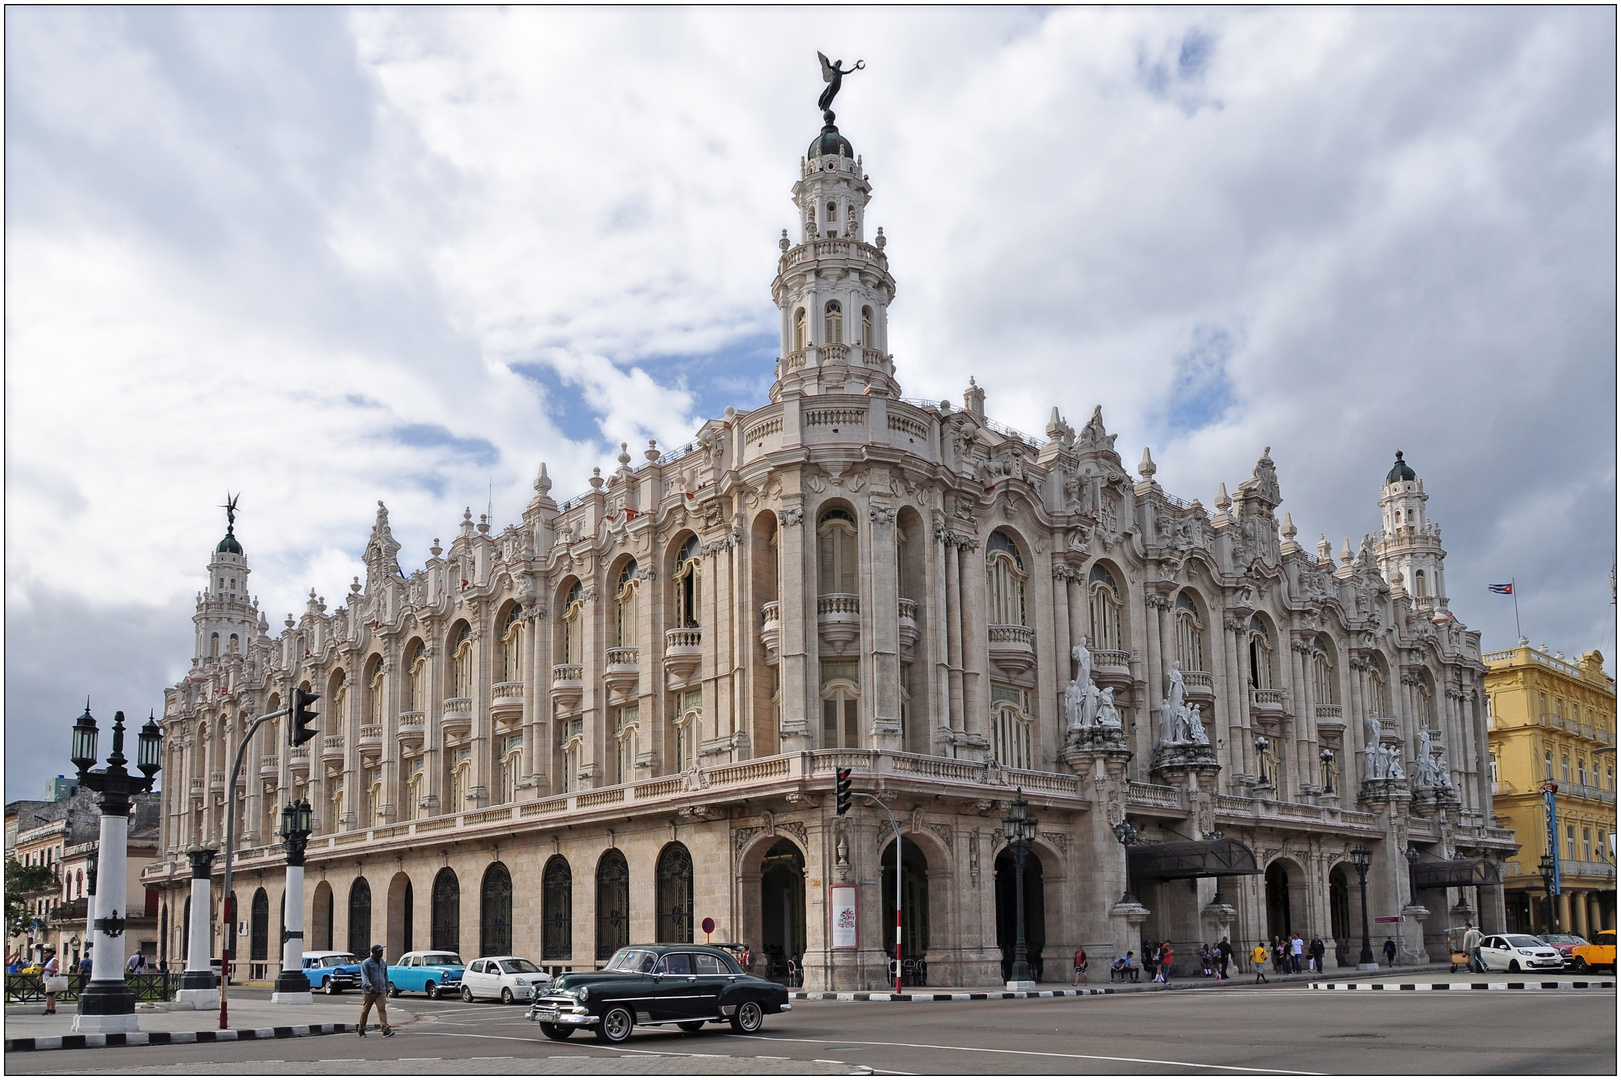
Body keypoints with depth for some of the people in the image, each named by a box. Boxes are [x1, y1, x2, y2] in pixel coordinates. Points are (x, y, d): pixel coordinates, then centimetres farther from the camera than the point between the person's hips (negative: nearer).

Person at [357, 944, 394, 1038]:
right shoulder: (366, 963, -6)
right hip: (368, 991, -4)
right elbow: (364, 976, -17)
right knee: (365, 1011, 6)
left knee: (382, 1009, -10)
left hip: (381, 991, 4)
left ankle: (386, 1030, -19)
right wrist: (369, 986, -32)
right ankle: (361, 1030, 21)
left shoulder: (383, 963, 13)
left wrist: (387, 989, 21)